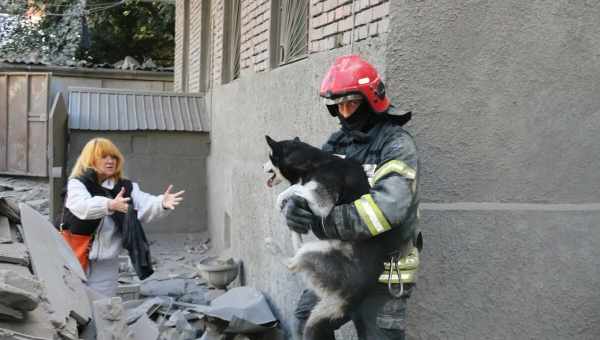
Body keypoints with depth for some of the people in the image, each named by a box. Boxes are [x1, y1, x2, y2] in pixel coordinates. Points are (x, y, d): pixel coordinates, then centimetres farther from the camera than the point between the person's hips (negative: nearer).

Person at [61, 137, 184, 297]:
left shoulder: (126, 187, 6)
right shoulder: (77, 184, -5)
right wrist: (109, 204, -44)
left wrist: (162, 203, -34)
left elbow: (145, 206, -11)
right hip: (77, 259, -3)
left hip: (106, 263, 3)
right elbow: (82, 206, -26)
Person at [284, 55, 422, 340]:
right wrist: (297, 207, -22)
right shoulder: (336, 143, 8)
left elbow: (389, 206, -28)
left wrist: (322, 223, -27)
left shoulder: (396, 144, -14)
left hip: (382, 275, -6)